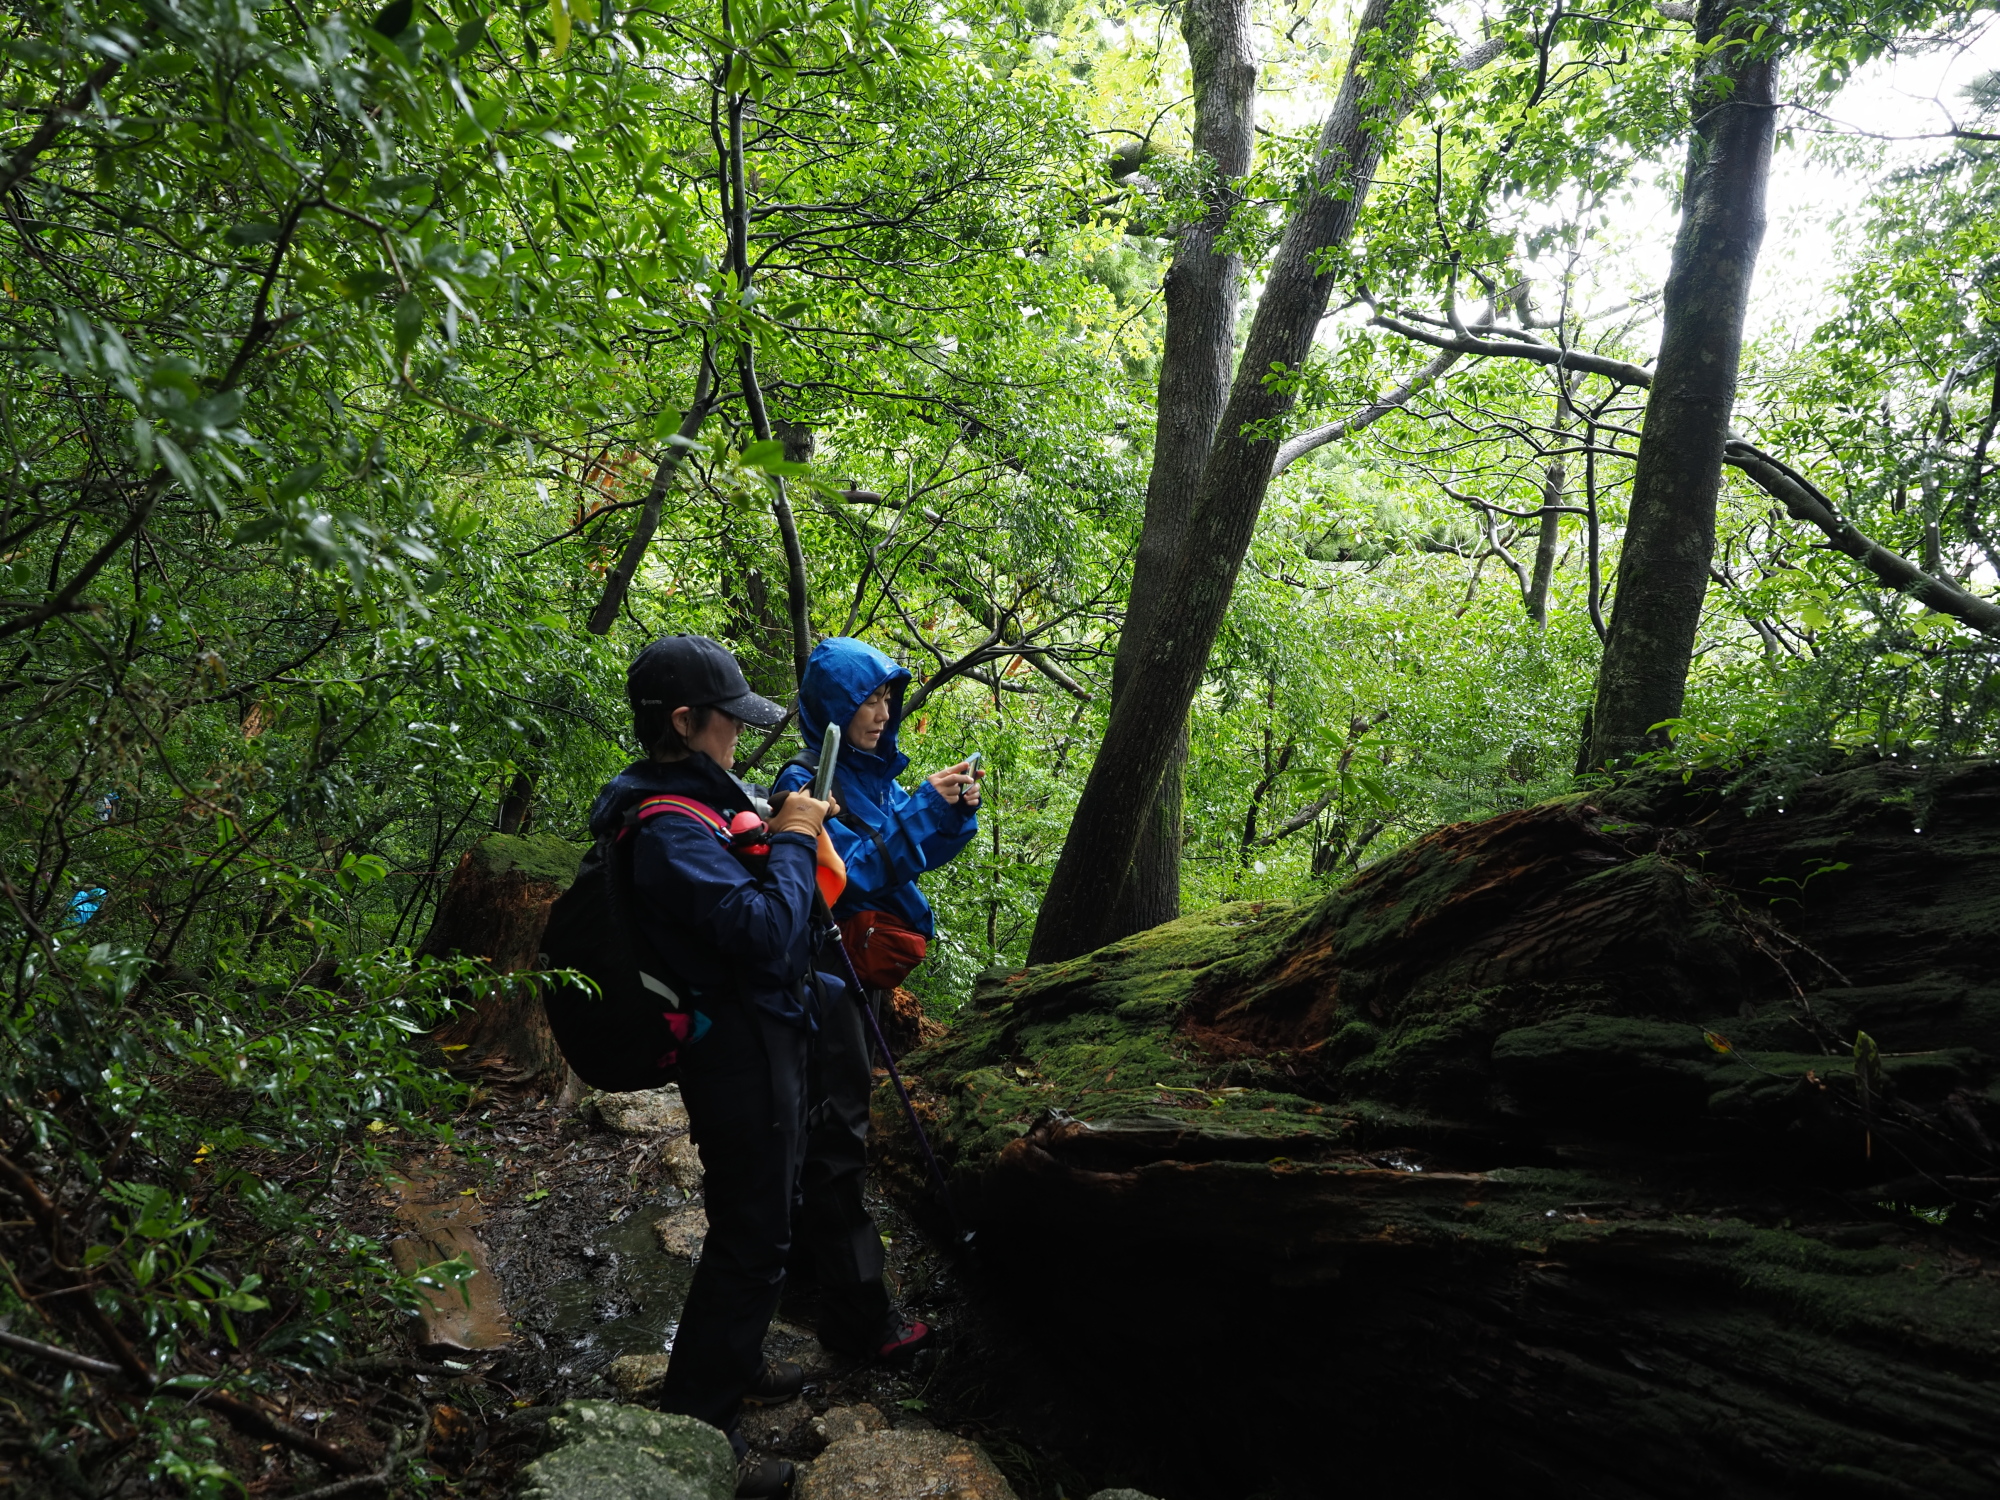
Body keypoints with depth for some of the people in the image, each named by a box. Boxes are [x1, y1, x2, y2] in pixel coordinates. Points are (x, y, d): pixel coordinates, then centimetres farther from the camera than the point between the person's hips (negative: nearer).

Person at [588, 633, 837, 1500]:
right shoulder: (669, 829, -25)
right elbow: (768, 932, -30)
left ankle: (733, 1364, 43)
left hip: (757, 1040, 11)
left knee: (755, 1223, 25)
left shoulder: (691, 802, 7)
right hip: (742, 1053, -11)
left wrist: (789, 829, 4)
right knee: (752, 1240, 0)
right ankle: (695, 1429, 12)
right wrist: (792, 838, -19)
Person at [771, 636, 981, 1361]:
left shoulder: (877, 771, 7)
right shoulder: (805, 780, -17)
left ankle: (809, 1242, 37)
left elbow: (911, 858, 13)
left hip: (865, 961, 8)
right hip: (825, 967, -8)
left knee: (829, 1113, 20)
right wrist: (921, 810, -26)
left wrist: (955, 814, -5)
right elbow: (842, 878, -25)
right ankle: (857, 1314, -1)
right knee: (838, 1124, -6)